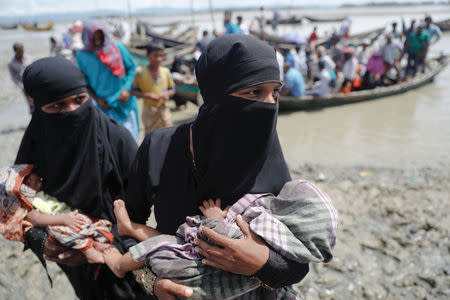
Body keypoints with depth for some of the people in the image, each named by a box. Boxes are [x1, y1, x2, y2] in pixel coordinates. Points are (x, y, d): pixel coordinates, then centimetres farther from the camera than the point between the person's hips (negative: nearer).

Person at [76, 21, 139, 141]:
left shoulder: (118, 47, -4)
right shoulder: (83, 56, -3)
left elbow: (132, 67, 3)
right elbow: (84, 82, 6)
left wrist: (127, 88, -9)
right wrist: (97, 99, -5)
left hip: (125, 100, 1)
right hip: (105, 104, 0)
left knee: (129, 135, 6)